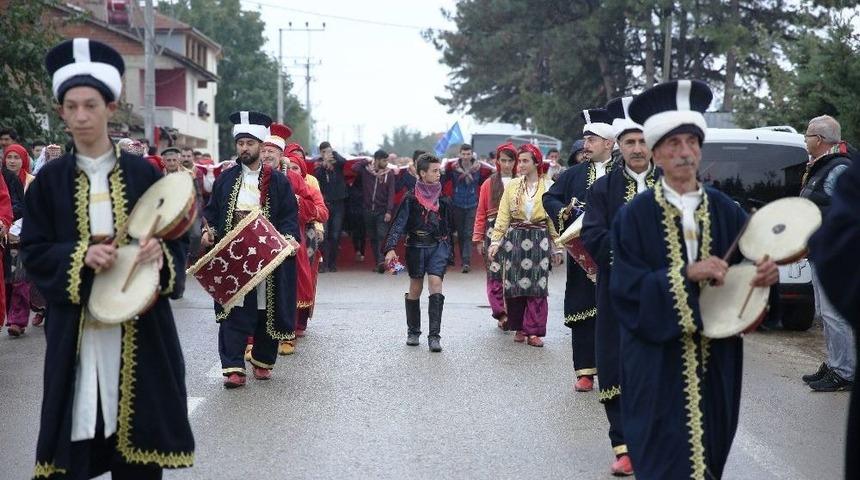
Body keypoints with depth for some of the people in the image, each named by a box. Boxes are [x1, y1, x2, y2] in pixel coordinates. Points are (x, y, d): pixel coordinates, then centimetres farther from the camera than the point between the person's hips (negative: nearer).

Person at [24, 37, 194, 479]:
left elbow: (176, 238, 4)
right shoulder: (49, 180, 3)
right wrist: (80, 256, -17)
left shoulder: (143, 174, 2)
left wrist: (160, 252, -18)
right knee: (75, 434, 0)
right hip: (75, 326, 0)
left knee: (137, 428, 3)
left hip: (137, 324, 0)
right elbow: (33, 252, 1)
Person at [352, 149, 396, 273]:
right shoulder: (366, 170, 3)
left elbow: (391, 193, -3)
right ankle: (377, 262, 13)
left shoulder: (389, 173, 1)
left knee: (381, 236, -14)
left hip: (382, 211, -2)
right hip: (369, 210, 2)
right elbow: (354, 168, -12)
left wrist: (389, 211, -11)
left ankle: (381, 261, -18)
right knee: (373, 238, 7)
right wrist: (366, 161, 1)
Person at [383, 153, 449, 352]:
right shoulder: (411, 198, -4)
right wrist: (390, 248, -18)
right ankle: (413, 332, 24)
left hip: (438, 246, 1)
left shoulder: (441, 197, 6)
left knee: (435, 283, -14)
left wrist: (446, 243, 16)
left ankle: (434, 336, -15)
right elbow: (399, 224, -8)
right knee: (415, 289, 8)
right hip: (416, 247, -1)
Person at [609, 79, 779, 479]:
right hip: (658, 362, -3)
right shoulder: (635, 215, -6)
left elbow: (748, 266, 5)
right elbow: (626, 287, -13)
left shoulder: (725, 210, 4)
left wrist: (767, 274, -18)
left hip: (715, 359, 3)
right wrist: (686, 274, -23)